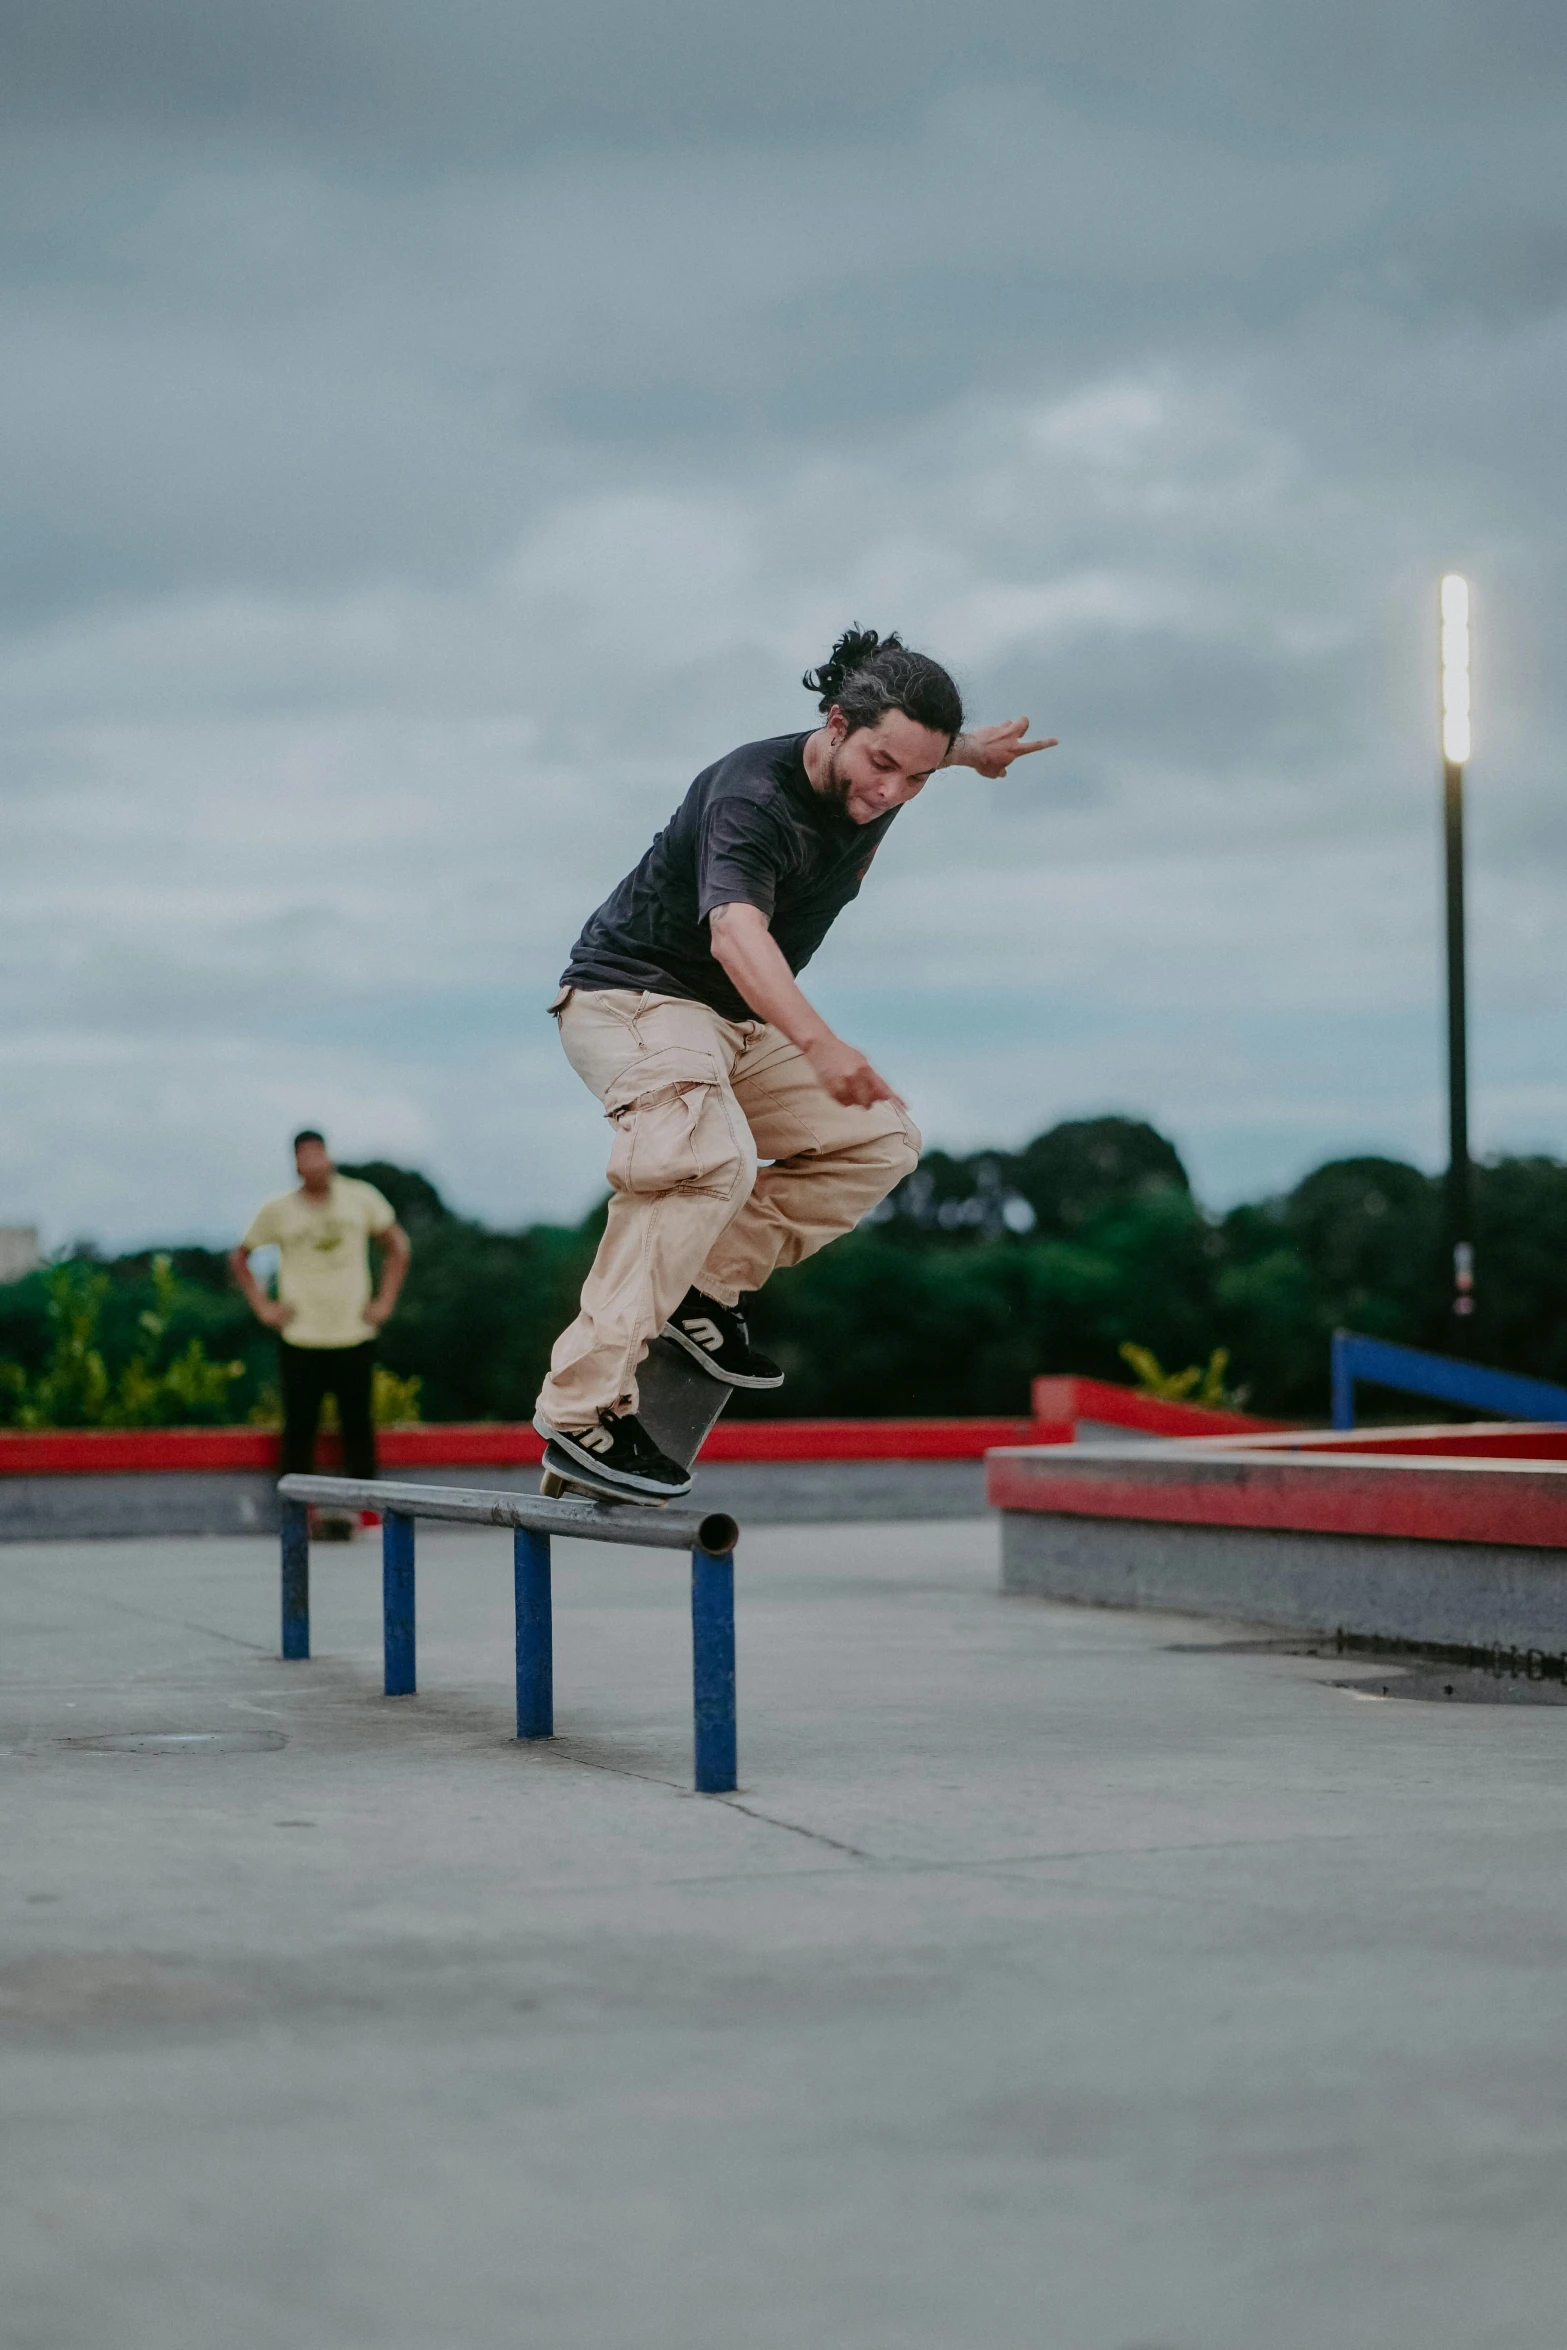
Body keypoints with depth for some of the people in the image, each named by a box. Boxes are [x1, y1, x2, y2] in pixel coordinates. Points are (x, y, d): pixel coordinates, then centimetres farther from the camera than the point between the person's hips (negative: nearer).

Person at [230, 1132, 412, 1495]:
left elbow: (398, 1246, 12)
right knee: (299, 1430, 1)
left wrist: (385, 1301, 5)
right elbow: (240, 1258, 12)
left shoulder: (361, 1199, -1)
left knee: (358, 1427, 5)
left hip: (354, 1336, 1)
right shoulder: (278, 1211, -2)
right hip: (300, 1340, -1)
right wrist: (261, 1305, 2)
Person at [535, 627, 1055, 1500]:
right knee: (715, 1161, -33)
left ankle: (707, 1284, 4)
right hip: (634, 995, -9)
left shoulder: (875, 786, -4)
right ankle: (583, 1411, -35)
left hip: (736, 1025, 9)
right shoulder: (752, 796, -29)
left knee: (881, 1140, 5)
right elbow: (735, 933, -49)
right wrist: (818, 1045, -62)